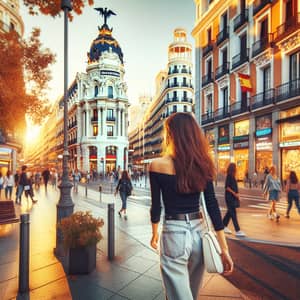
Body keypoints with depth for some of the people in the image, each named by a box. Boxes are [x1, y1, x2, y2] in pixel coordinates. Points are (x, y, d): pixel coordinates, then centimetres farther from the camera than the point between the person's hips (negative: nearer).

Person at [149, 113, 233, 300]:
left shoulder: (158, 165, -12)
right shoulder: (201, 164, -1)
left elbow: (156, 206, -5)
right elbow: (213, 206, -3)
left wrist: (155, 234, 12)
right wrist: (224, 249, 2)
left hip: (174, 233, -5)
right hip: (199, 232, 6)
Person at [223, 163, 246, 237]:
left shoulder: (232, 176, 12)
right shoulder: (229, 176, -14)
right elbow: (227, 187, -18)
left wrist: (237, 194, 10)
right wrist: (234, 193, -18)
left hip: (233, 197, 9)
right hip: (229, 197, -9)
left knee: (230, 212, 15)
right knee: (233, 213, -6)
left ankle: (224, 227, 27)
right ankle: (237, 231, -2)